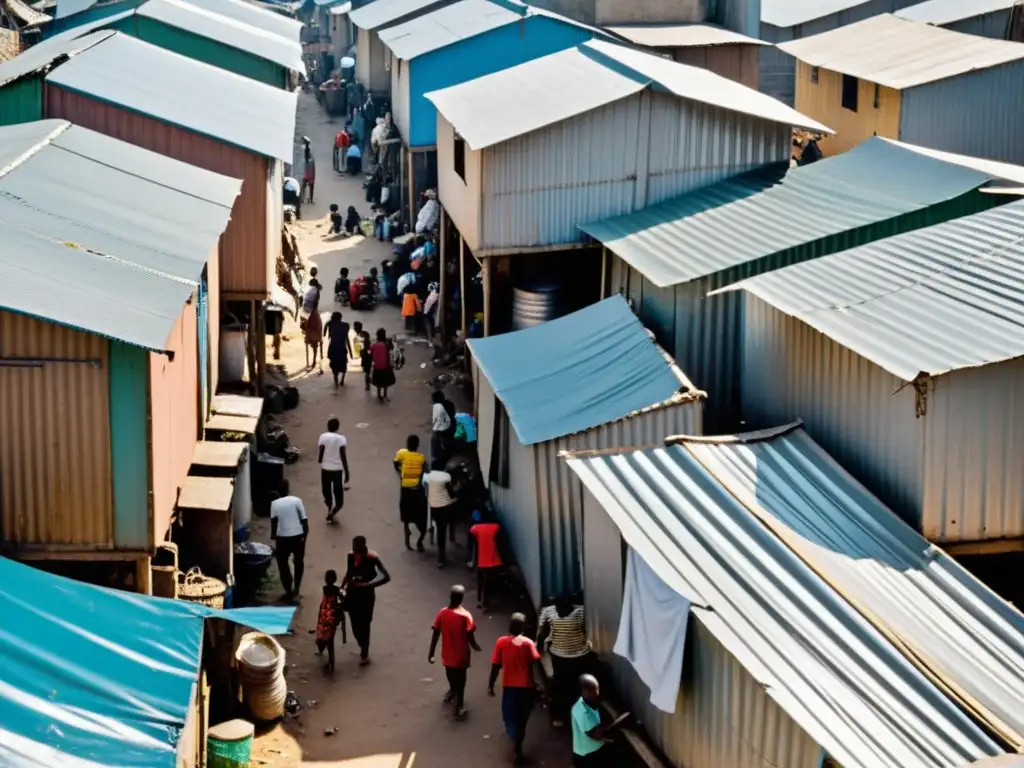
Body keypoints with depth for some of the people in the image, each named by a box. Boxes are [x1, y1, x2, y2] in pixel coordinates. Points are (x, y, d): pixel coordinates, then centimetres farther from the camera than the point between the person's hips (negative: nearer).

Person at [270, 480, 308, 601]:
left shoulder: (275, 503, -6)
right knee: (299, 561, 24)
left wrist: (273, 535, -5)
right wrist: (305, 533, 5)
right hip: (298, 536, 2)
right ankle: (296, 587, 26)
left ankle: (289, 591, 11)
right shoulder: (296, 500, -4)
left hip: (283, 537, -2)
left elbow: (273, 520, -13)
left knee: (283, 564, 12)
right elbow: (304, 519, -5)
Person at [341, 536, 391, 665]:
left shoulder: (372, 558, -19)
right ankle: (363, 648, 35)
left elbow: (386, 577, -19)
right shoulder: (351, 555, -4)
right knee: (355, 624, 11)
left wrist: (367, 585, -24)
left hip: (366, 595, -5)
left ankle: (364, 654, 18)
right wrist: (342, 586, 6)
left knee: (364, 625, 2)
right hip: (352, 593, 5)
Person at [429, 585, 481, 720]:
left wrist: (431, 652, 2)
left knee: (451, 675, 29)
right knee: (460, 679, 13)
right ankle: (459, 706, 19)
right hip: (460, 654, -4)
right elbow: (470, 637, -17)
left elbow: (436, 634, -8)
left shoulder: (442, 613, -13)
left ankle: (453, 691, 56)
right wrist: (475, 647, 4)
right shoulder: (465, 616, -24)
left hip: (447, 653, 4)